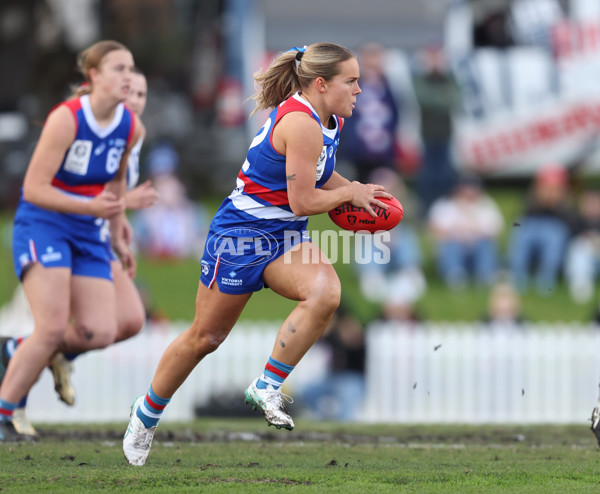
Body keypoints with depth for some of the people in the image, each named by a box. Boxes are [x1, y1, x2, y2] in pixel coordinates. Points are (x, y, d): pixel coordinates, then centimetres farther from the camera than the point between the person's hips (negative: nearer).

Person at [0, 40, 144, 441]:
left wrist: (118, 234, 23)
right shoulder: (66, 119, -18)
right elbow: (33, 189, -19)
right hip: (43, 224, -6)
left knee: (101, 333, -8)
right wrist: (91, 207, -29)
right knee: (53, 329, -19)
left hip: (88, 235, 6)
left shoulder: (131, 128, 0)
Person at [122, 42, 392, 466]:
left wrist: (357, 190, 7)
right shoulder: (301, 124, -24)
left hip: (285, 238, 8)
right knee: (205, 337, 5)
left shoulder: (330, 120, 5)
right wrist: (350, 193, -8)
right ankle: (148, 412, 28)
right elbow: (303, 201, -23)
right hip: (241, 234, -8)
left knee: (326, 292, -25)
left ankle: (267, 387, -13)